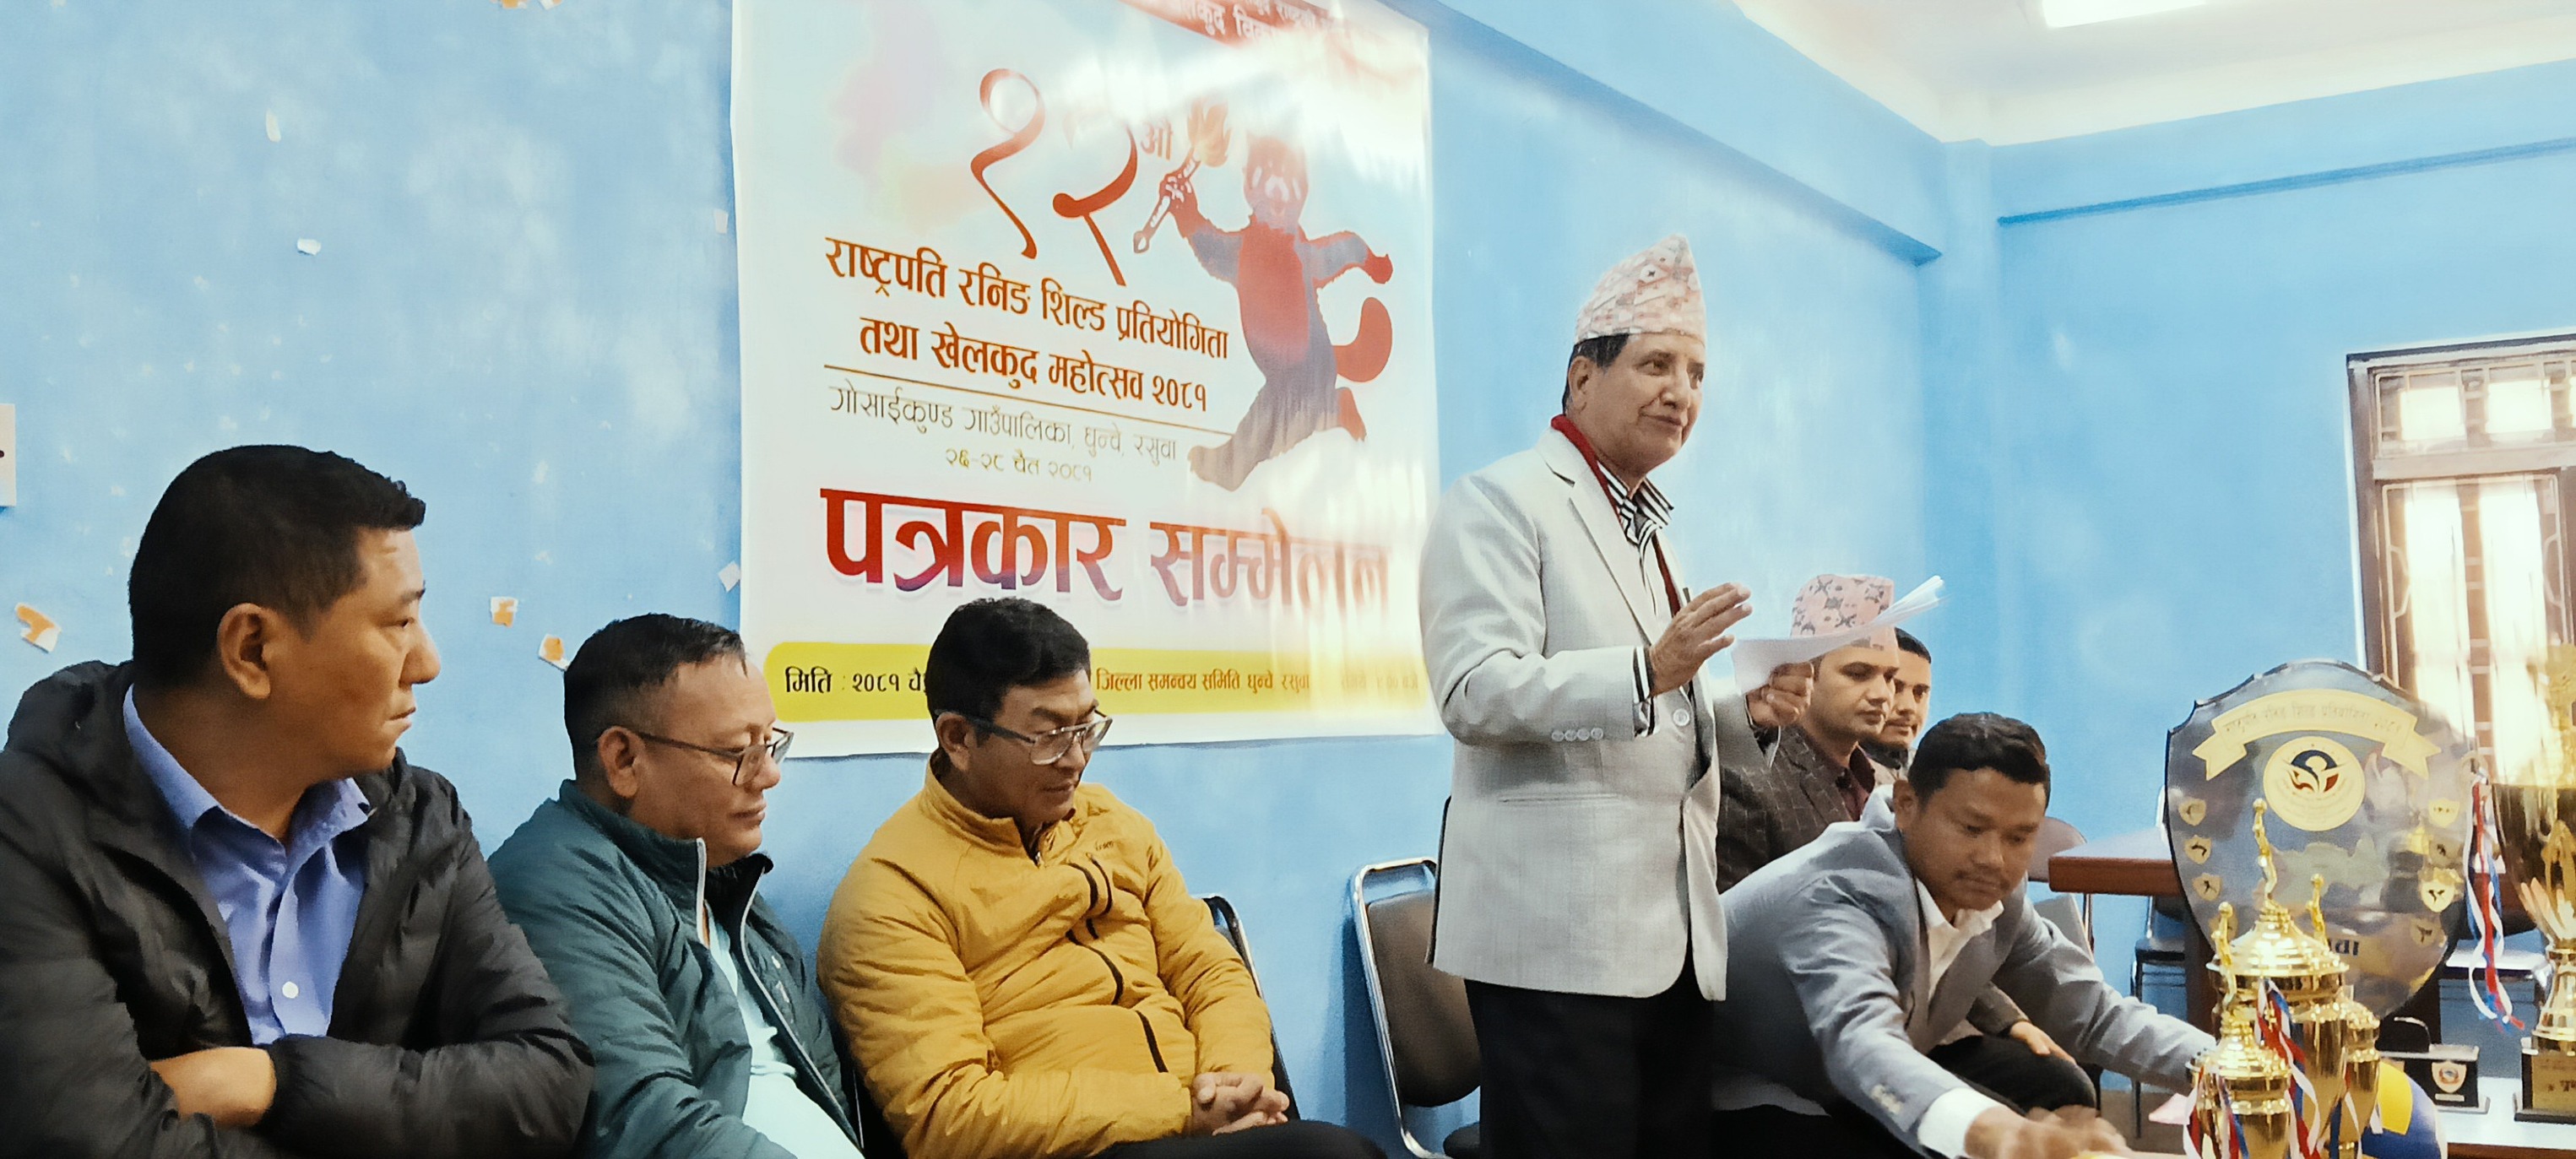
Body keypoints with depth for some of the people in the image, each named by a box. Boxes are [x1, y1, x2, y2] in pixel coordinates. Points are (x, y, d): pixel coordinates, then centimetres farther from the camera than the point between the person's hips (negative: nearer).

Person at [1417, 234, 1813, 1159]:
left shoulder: (1651, 528, 23)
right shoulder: (1501, 502, -4)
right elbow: (1477, 692, -17)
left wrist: (1748, 715, 8)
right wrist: (1649, 672, -27)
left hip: (1672, 932, 8)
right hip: (1557, 928, -8)